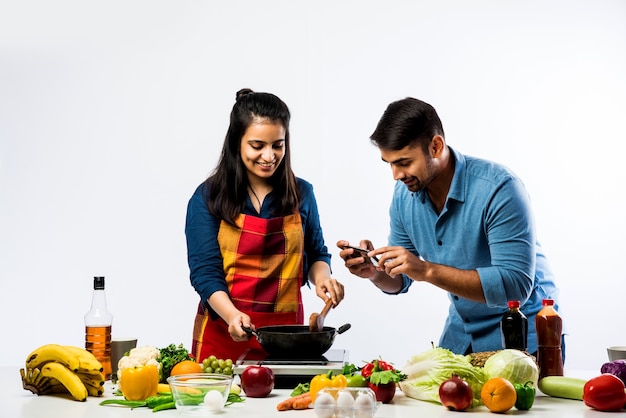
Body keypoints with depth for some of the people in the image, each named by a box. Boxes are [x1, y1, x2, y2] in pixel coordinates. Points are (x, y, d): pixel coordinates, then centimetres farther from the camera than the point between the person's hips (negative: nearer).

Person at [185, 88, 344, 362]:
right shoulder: (207, 198, -3)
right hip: (224, 333, -2)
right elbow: (205, 271, -8)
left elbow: (315, 254, 16)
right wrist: (232, 315, -25)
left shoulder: (301, 194, 5)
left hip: (285, 332, 2)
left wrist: (321, 277, -6)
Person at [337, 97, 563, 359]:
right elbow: (400, 281, 4)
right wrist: (375, 273, -19)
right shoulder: (404, 193, -6)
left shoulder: (498, 189, -27)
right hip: (460, 334, 6)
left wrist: (427, 271, -37)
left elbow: (515, 287, -32)